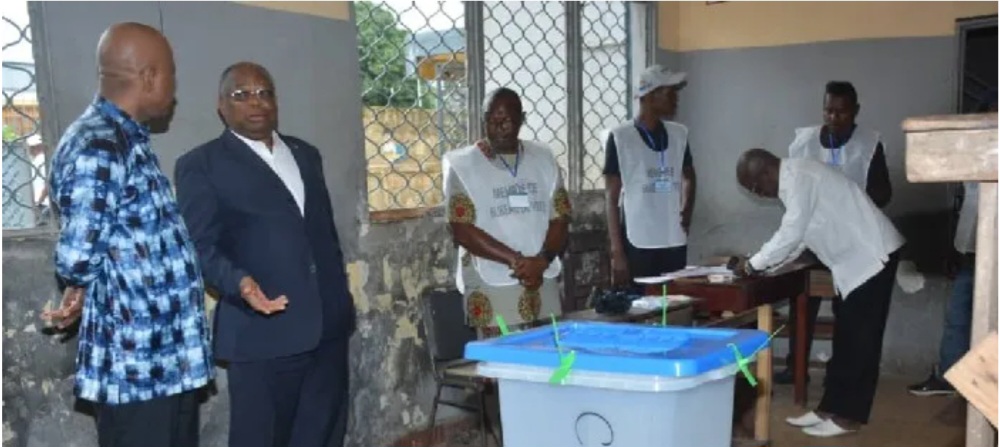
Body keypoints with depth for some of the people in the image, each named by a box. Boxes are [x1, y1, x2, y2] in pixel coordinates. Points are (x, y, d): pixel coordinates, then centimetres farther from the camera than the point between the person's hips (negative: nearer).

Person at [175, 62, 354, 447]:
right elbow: (201, 247, -8)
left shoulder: (306, 154, 17)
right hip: (263, 331, -5)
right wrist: (239, 282, -25)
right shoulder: (201, 165, 0)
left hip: (328, 324, 6)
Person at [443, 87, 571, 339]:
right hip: (492, 288, -4)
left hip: (544, 283, 4)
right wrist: (516, 260, -16)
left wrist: (541, 261, -11)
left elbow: (560, 219, 8)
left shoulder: (543, 158, 11)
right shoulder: (462, 165, -1)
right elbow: (462, 231, -8)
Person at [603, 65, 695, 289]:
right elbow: (612, 198, -5)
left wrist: (688, 208, 7)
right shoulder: (620, 137, -6)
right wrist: (617, 251, -10)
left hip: (675, 243, 5)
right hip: (637, 244, -5)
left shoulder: (679, 134, 8)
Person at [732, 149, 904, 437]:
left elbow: (791, 235, -22)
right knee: (846, 338, 12)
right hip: (856, 259, 10)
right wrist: (763, 266, 8)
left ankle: (848, 416, 4)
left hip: (873, 255, -10)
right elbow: (797, 237, 16)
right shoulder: (793, 180, 12)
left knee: (860, 339, -3)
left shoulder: (798, 177, -19)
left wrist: (753, 265, -11)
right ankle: (831, 408, 19)